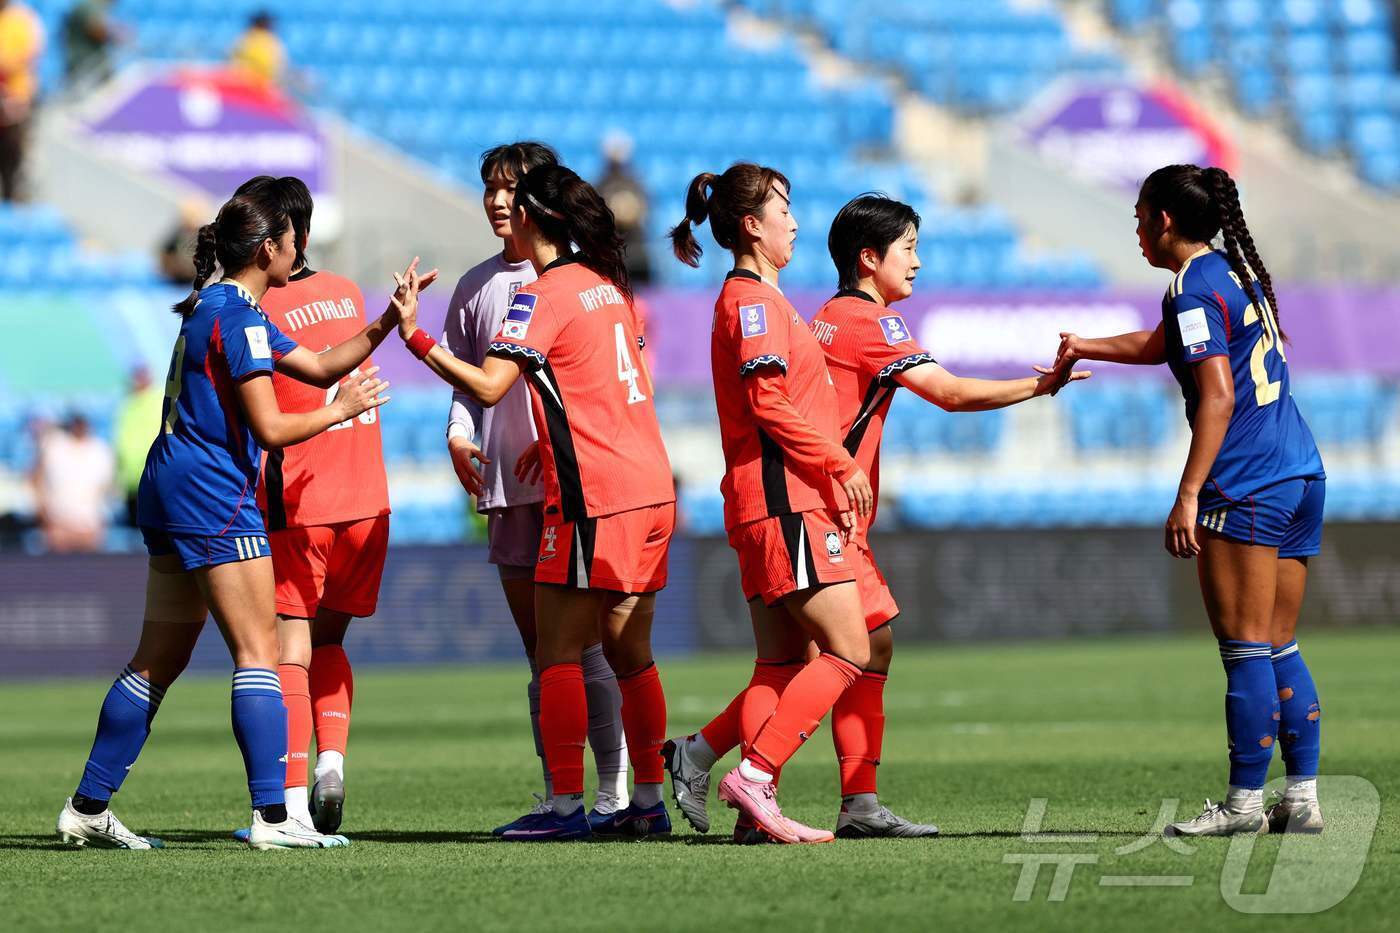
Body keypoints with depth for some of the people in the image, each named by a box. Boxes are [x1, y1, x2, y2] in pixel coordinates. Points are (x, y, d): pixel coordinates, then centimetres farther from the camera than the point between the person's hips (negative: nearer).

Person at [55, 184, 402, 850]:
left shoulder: (214, 308, 17)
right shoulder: (239, 317, -13)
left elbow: (320, 365, 22)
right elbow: (270, 428, -17)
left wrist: (386, 324, 16)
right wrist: (341, 410, -3)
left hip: (170, 494, 10)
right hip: (214, 496, -10)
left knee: (160, 659, 12)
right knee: (258, 652, -9)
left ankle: (88, 809, 14)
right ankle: (272, 816, -15)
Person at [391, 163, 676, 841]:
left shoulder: (543, 296, -10)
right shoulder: (607, 283, 15)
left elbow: (487, 385, -20)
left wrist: (414, 337, -18)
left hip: (592, 503, -8)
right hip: (650, 489, 8)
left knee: (557, 653, -4)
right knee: (630, 653, 12)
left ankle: (566, 806, -8)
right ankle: (649, 803, 14)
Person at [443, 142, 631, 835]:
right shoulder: (476, 286, 15)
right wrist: (459, 433, 1)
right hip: (508, 488, 6)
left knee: (587, 642, -9)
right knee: (541, 653, 8)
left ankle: (615, 795, -7)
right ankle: (556, 798, 11)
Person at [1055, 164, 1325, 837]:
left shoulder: (1195, 288, -10)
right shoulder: (1240, 271, 19)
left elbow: (1218, 395, -18)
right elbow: (1162, 344, 35)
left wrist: (1188, 495, -19)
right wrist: (1087, 347, 33)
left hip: (1245, 486, -9)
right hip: (1301, 474, 9)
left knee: (1245, 649, -6)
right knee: (1280, 649, 10)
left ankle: (1244, 801, -5)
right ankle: (1302, 797, 8)